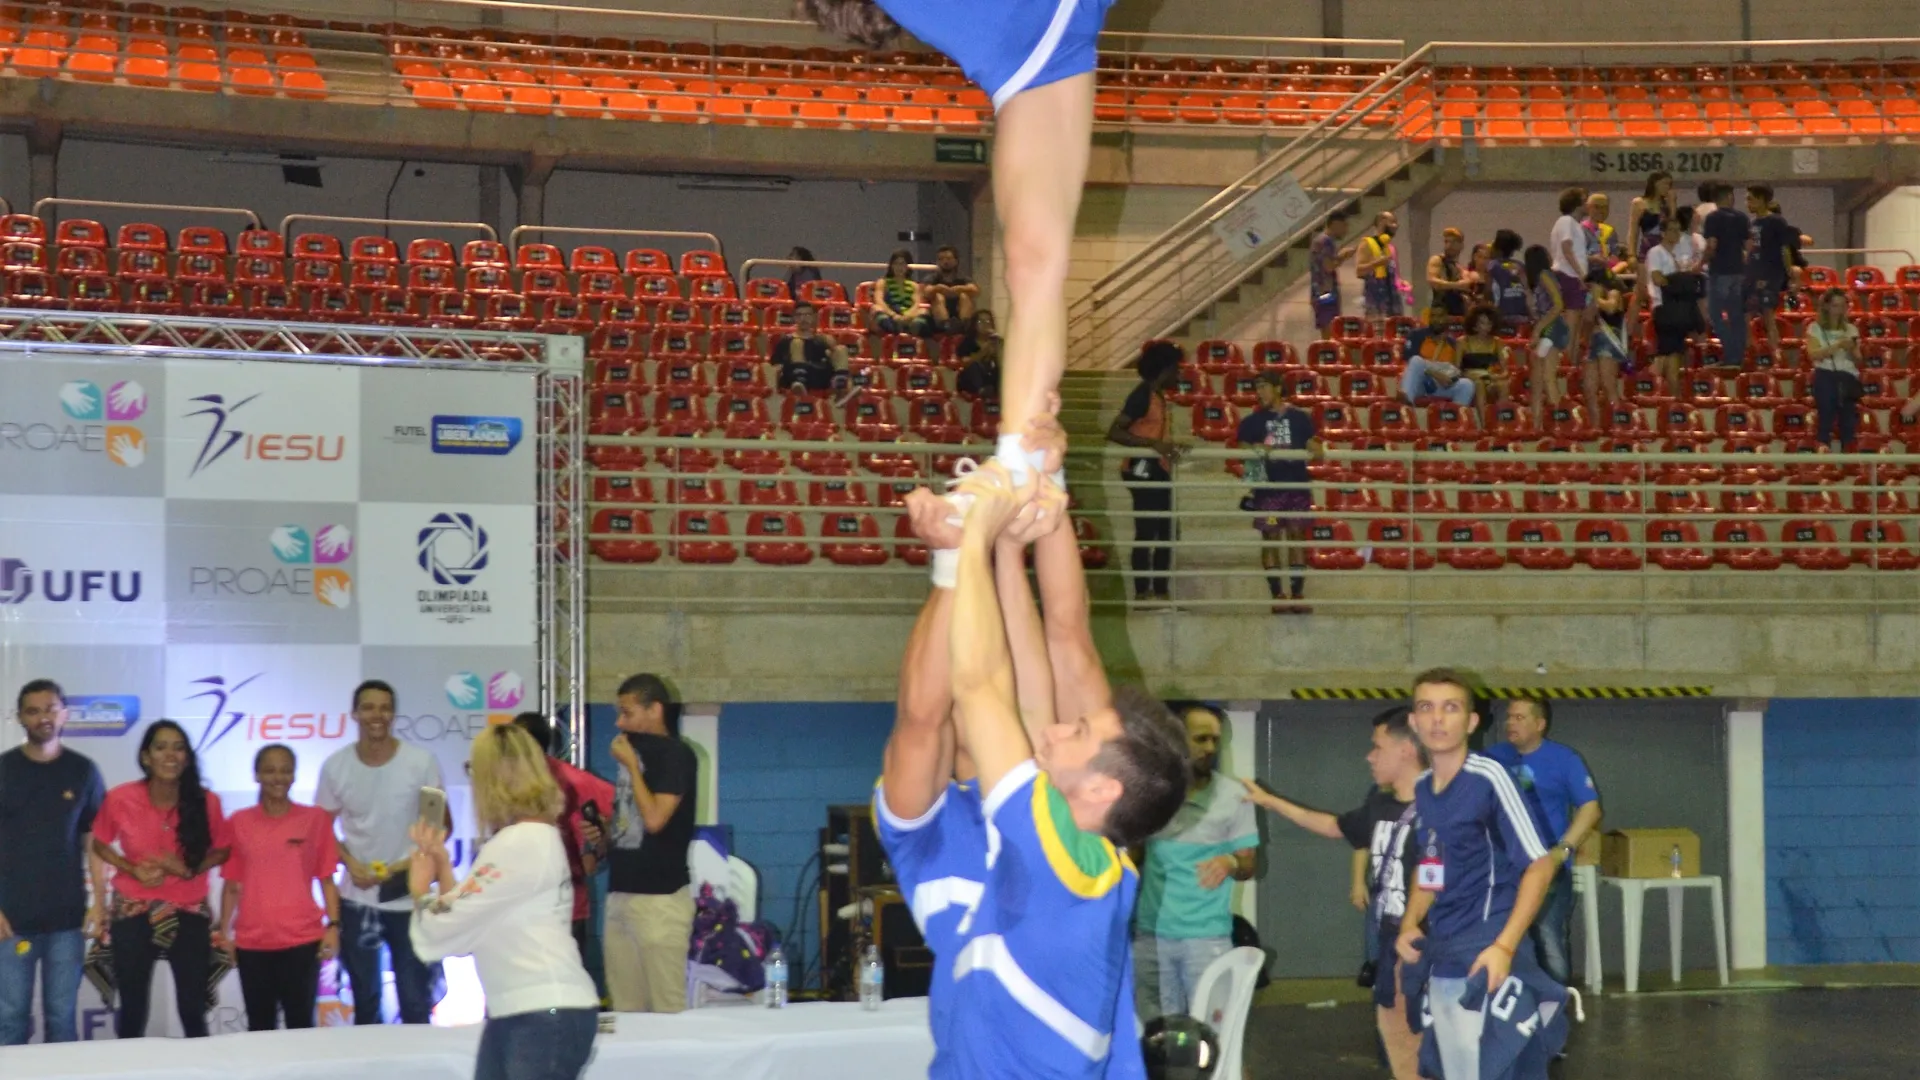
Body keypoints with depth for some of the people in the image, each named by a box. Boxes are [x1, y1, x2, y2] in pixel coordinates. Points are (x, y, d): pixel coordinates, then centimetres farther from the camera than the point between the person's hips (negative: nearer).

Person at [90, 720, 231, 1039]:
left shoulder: (206, 802, -11)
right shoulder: (120, 799, -12)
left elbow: (222, 850, 3)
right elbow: (100, 844, 3)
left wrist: (191, 868, -16)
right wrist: (132, 869, -14)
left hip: (189, 915, 0)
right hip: (133, 914, 0)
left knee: (194, 1012, 6)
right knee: (133, 1012, 9)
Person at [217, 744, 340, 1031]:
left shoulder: (315, 819, 2)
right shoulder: (238, 823, 6)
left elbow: (326, 879, 3)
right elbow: (232, 884, 9)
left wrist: (333, 925, -6)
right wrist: (224, 931, 5)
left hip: (302, 940, -1)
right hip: (252, 942, 2)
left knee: (300, 1022, 0)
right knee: (259, 1025, 7)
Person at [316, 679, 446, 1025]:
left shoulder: (421, 763, -10)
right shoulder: (336, 766, -4)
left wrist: (415, 862, -18)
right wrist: (350, 863, -11)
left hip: (410, 900, -2)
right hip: (356, 900, 2)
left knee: (416, 1003, 5)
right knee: (365, 1002, 15)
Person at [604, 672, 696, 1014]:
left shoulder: (674, 754, -8)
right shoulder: (635, 752, 15)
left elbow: (654, 818, -19)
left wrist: (632, 765, -10)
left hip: (659, 897, -8)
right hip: (620, 893, 8)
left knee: (667, 1008, -8)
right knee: (626, 1009, 6)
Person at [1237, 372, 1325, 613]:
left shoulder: (1300, 417, 7)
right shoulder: (1252, 421, 4)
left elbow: (1313, 445, 7)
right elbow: (1241, 449, 1)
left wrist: (1318, 451, -15)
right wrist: (1255, 449, -19)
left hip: (1297, 485, 1)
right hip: (1267, 487, -1)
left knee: (1297, 536, 3)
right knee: (1271, 539, 0)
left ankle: (1297, 595, 9)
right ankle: (1277, 596, 5)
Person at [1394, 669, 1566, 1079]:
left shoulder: (1488, 778, -12)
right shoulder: (1421, 788, 9)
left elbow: (1540, 864, -13)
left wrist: (1504, 946, -20)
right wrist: (1410, 926, 6)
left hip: (1484, 960, -7)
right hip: (1442, 960, 7)